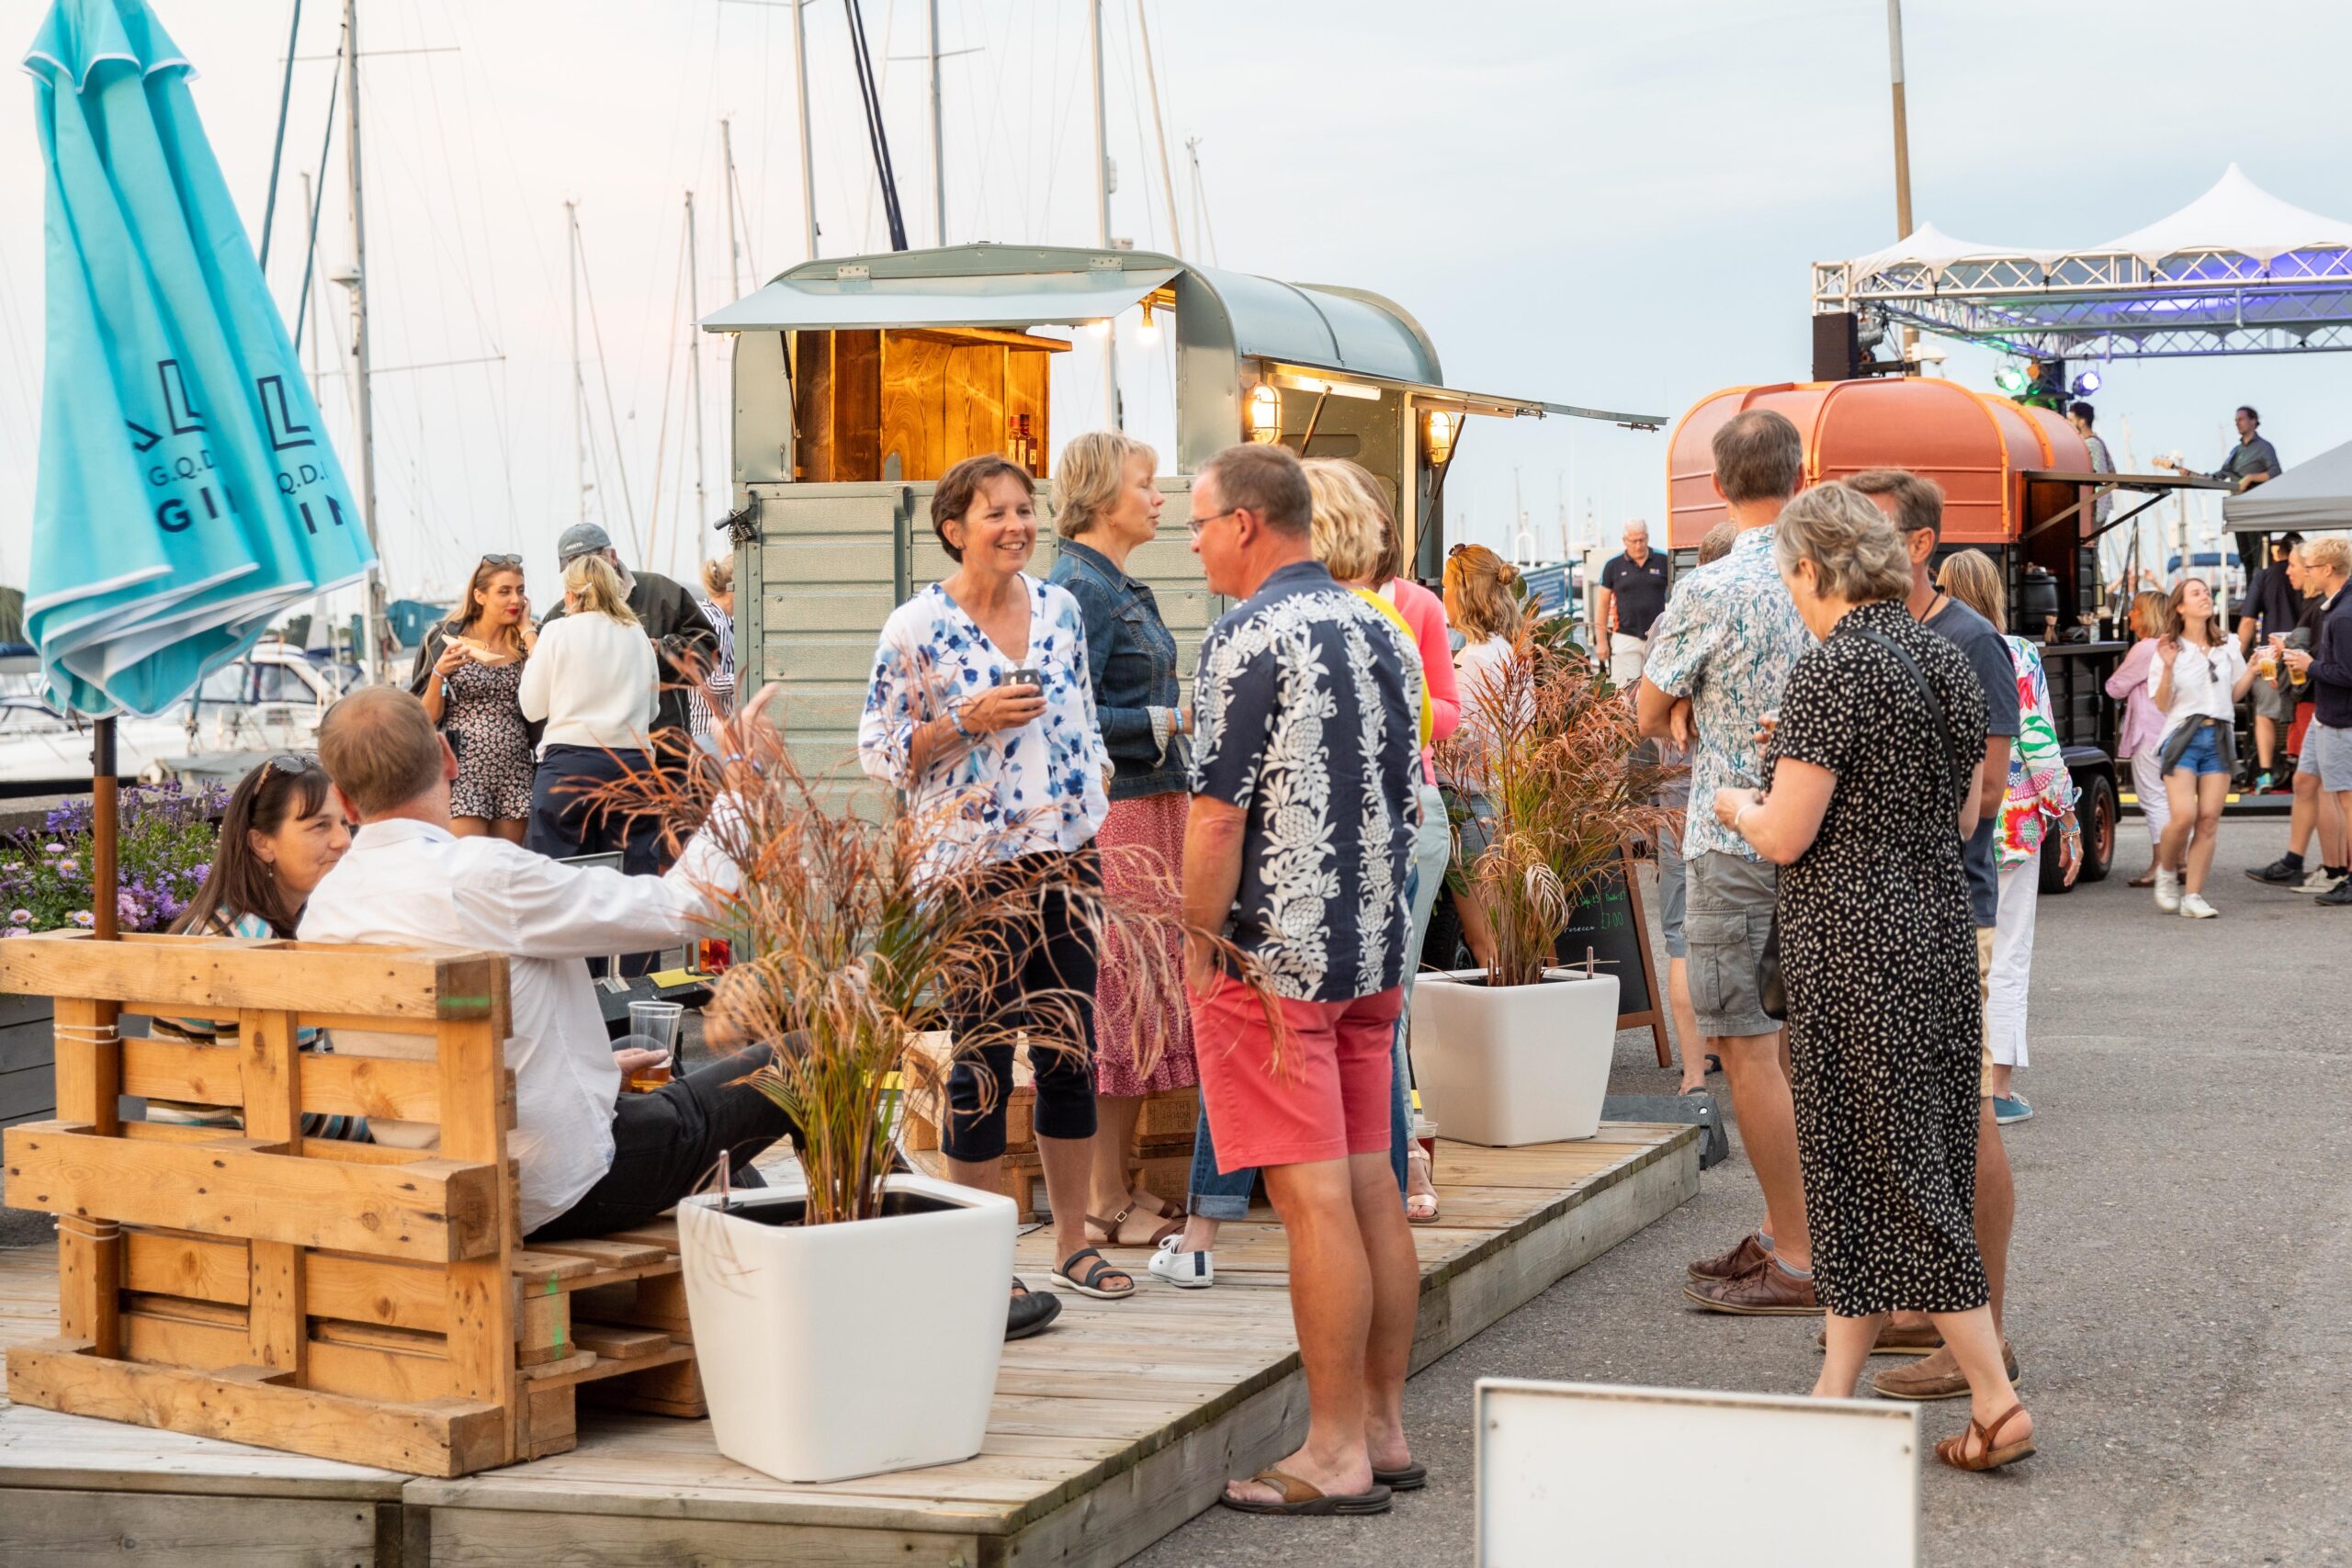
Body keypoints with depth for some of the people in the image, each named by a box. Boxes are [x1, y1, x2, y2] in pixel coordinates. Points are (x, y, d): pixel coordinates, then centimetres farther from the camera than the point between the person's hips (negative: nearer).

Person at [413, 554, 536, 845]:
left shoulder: (525, 642, 10)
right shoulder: (447, 640, 2)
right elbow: (428, 717, 1)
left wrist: (527, 630, -2)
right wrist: (439, 674, -17)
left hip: (516, 774, 3)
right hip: (464, 770, -3)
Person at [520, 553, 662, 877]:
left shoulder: (558, 630, 0)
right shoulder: (637, 635, 10)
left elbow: (532, 708, 4)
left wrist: (532, 653, 19)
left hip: (570, 762, -3)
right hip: (631, 762, 3)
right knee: (635, 874, 2)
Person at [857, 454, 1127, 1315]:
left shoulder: (1061, 609, 7)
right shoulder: (916, 628, -8)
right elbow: (878, 751, -6)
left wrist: (1096, 819, 12)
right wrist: (968, 721, -18)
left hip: (1065, 856, 5)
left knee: (1072, 1052, 9)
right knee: (982, 1063, 0)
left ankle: (1074, 1242, 22)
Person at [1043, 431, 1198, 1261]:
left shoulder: (1126, 589, 17)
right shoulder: (1079, 588, -12)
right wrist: (1170, 719, -15)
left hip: (1153, 809, 10)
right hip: (1109, 816, -10)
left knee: (1134, 1005, 11)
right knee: (1110, 1004, -5)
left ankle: (1120, 1188, 18)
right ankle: (1102, 1203, 0)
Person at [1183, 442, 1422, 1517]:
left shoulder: (1249, 639, -13)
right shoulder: (1380, 633, 12)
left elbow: (1218, 816, -17)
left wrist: (1198, 946, -8)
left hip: (1273, 952, -8)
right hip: (1373, 949, 8)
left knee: (1312, 1198, -6)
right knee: (1370, 1187, 11)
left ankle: (1336, 1456, -2)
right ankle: (1383, 1430, 18)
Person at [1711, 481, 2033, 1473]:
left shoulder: (1833, 670, -17)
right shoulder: (1947, 659, 8)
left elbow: (1786, 836, -17)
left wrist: (1737, 805, 3)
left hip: (1854, 944, -8)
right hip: (1939, 927, 8)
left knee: (1890, 1171, -1)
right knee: (1863, 1163, 14)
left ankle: (1997, 1402, 0)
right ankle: (1837, 1391, 21)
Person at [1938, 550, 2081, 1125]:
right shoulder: (2017, 657, -8)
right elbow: (2040, 748, -9)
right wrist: (2068, 821, 0)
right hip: (2010, 819, -3)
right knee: (2006, 955, 3)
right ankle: (2000, 1089, 3)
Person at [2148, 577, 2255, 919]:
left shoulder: (2228, 646, 11)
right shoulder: (2170, 649, 0)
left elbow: (2235, 694, 16)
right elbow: (2162, 705, -3)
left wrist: (2255, 665, 4)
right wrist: (2168, 668, -17)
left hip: (2219, 737, 3)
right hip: (2183, 736, -3)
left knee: (2209, 820, -4)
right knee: (2183, 817, -16)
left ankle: (2193, 895, -1)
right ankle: (2167, 872, 12)